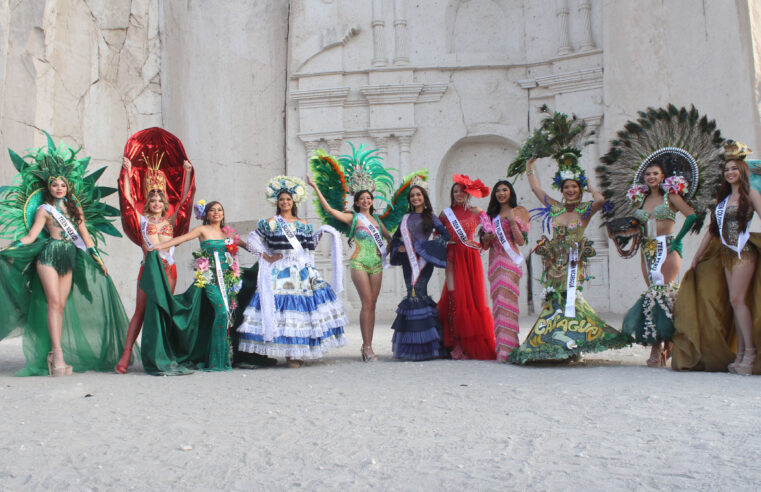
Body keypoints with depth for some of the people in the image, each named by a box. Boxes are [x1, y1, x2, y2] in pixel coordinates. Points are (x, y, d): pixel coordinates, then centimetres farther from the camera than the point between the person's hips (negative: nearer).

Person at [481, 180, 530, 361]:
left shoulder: (519, 212, 5)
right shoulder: (491, 214, 19)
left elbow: (521, 241, -3)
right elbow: (485, 245, 19)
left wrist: (513, 222, -12)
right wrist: (487, 237, -2)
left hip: (510, 260, -5)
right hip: (494, 262, 6)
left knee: (506, 300, -15)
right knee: (498, 301, 2)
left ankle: (507, 348, -18)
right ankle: (502, 345, 6)